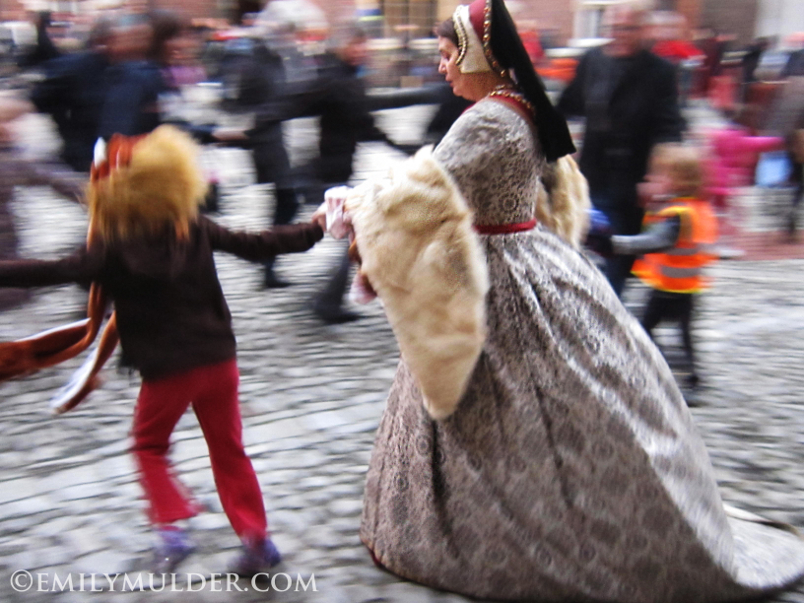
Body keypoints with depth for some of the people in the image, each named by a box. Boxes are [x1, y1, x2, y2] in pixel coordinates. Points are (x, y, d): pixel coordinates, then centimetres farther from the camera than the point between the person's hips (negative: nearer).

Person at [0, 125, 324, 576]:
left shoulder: (111, 249, -12)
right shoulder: (195, 228, -2)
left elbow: (53, 272, -17)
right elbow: (254, 246, 2)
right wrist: (316, 229, 12)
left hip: (166, 369, -3)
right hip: (218, 357, 4)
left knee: (150, 446, 21)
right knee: (228, 448, 17)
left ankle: (172, 526, 6)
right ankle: (256, 537, 18)